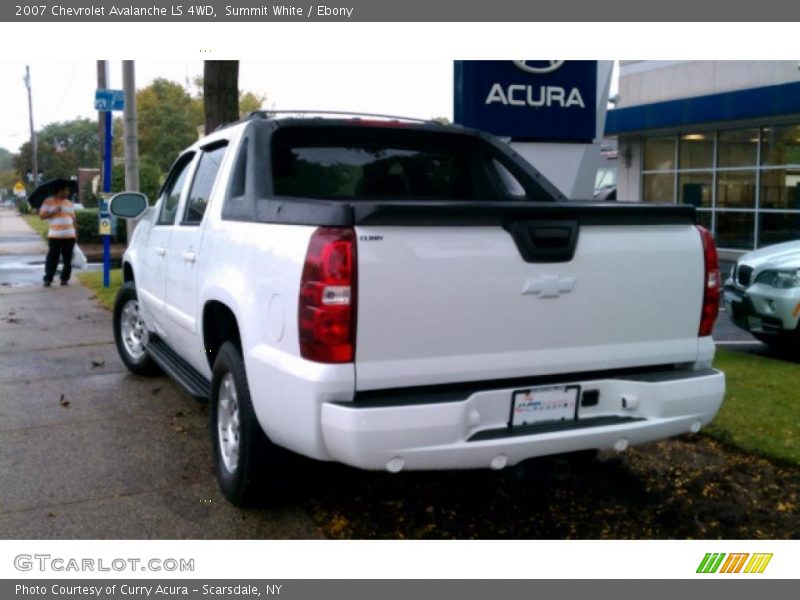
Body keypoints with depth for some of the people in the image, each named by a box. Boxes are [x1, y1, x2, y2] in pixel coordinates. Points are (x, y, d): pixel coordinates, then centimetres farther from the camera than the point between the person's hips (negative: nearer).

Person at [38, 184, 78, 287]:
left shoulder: (69, 203, 15)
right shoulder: (48, 202, 2)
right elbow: (42, 216, -3)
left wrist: (76, 233, 9)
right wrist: (54, 212, -14)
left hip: (69, 236, 4)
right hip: (55, 236, -4)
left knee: (67, 259, 5)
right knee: (52, 258, -5)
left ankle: (65, 278, 13)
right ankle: (48, 279, 1)